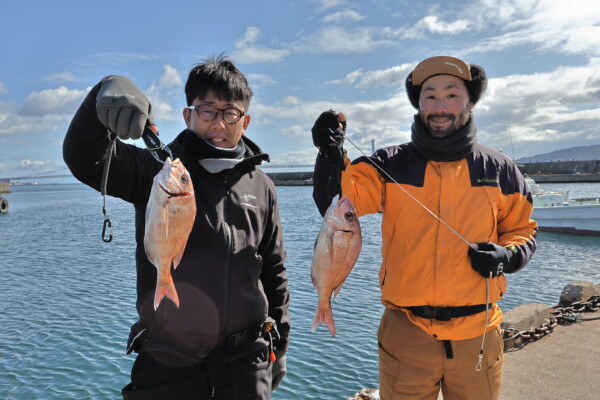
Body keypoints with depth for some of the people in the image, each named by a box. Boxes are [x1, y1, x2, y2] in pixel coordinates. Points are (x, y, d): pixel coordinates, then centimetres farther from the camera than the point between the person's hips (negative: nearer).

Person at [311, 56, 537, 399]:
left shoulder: (499, 170, 2)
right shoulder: (389, 165, -3)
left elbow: (523, 231, 12)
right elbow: (337, 202, -17)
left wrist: (507, 256, -9)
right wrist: (332, 154, -35)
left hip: (477, 334, 2)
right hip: (406, 332, -1)